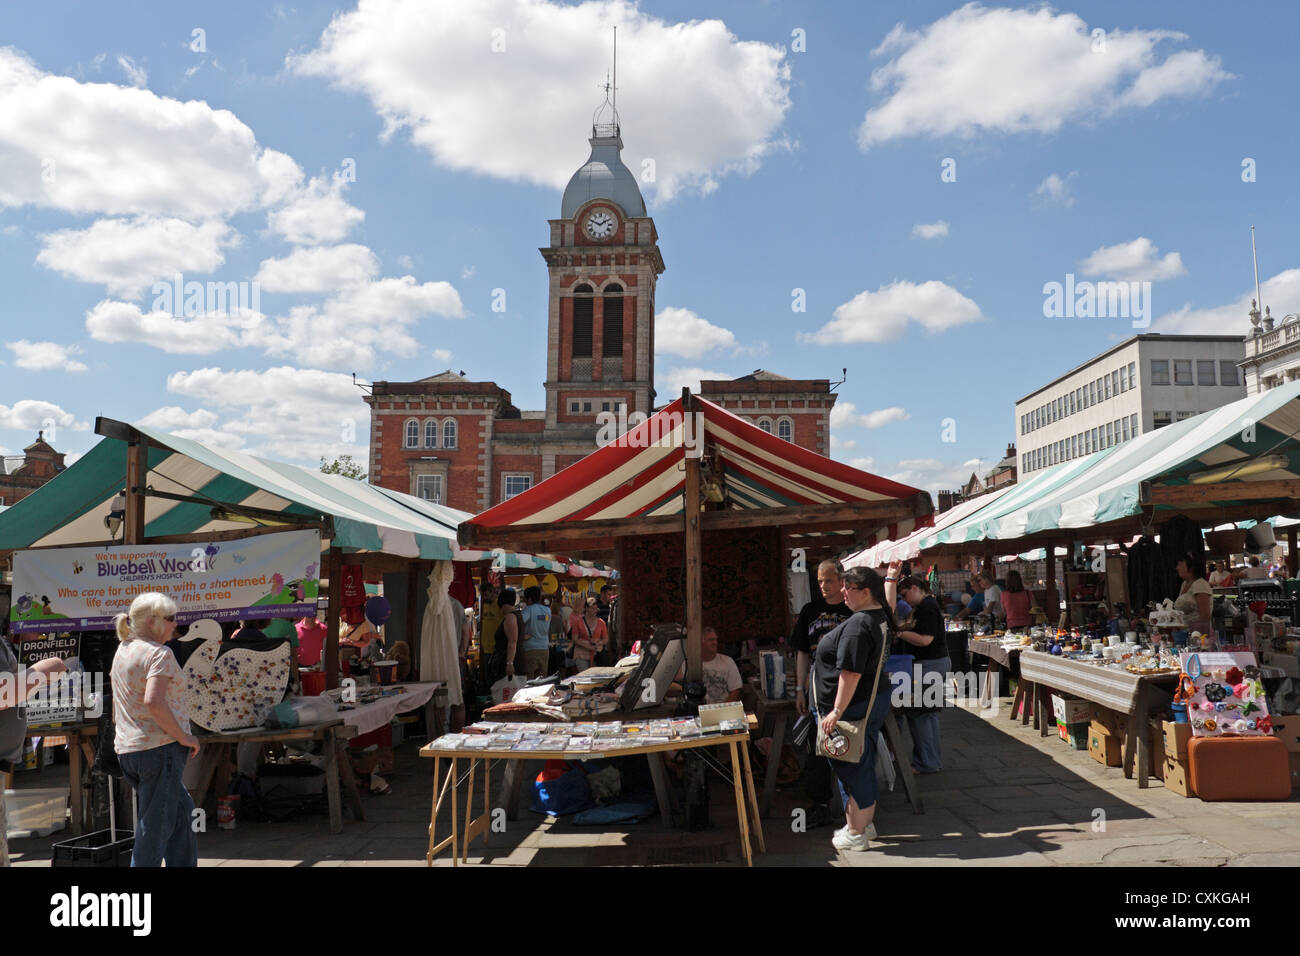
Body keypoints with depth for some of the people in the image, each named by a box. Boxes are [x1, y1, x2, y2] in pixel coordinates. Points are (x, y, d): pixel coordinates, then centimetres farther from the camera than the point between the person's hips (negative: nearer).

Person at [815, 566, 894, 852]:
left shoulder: (858, 625, -24)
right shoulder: (881, 616, 5)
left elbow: (851, 673, -27)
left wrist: (837, 712, -25)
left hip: (854, 707, -10)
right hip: (875, 700, 10)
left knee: (850, 767, 1)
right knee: (863, 765, 19)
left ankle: (855, 834, 11)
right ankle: (865, 823, 32)